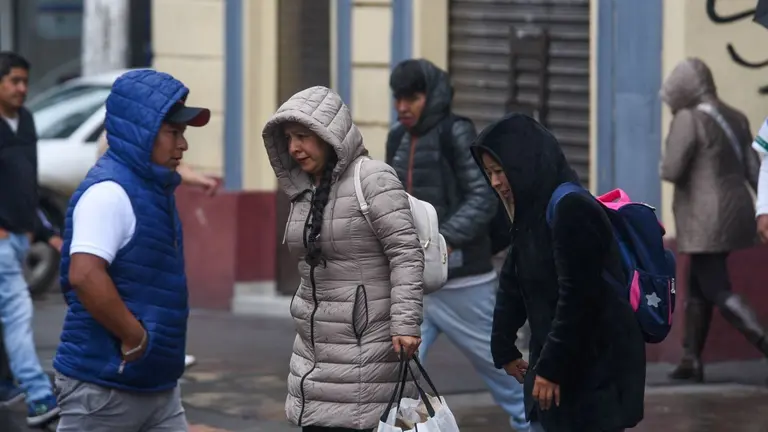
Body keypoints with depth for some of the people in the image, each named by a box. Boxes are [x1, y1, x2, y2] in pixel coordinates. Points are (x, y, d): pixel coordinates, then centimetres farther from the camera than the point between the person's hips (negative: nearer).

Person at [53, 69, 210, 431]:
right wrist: (135, 336, -22)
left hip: (158, 384, 10)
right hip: (105, 386, -10)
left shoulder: (156, 190, 14)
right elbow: (84, 275, -29)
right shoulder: (109, 193, -17)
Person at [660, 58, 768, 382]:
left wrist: (668, 167, 3)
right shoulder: (734, 119, 9)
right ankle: (691, 361, 20)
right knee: (697, 286, 18)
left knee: (719, 292, -5)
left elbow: (672, 170, -20)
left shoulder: (688, 120, -15)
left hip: (706, 221, -9)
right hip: (733, 213, 9)